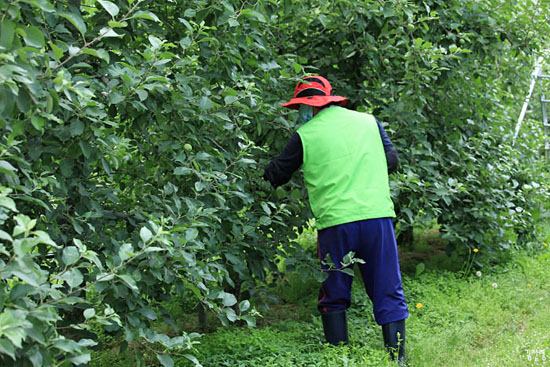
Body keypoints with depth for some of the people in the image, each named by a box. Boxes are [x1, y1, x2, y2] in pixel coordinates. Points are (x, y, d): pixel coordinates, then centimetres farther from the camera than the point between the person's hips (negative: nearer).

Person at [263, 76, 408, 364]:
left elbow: (276, 175, 13)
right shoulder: (369, 121, 13)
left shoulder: (305, 135, 3)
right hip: (378, 216, 2)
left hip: (334, 223, -2)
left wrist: (257, 175, 33)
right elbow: (392, 161, 21)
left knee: (334, 297, 12)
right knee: (388, 294, 8)